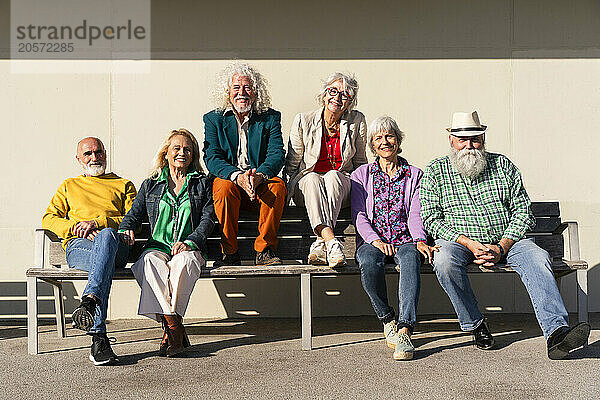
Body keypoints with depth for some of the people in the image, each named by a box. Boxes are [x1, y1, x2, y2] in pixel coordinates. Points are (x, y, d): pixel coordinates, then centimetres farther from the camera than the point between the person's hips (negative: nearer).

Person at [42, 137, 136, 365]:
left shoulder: (123, 185, 30)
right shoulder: (69, 186, 35)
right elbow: (49, 218, 21)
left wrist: (98, 222, -5)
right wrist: (75, 226, -2)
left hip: (118, 246, 0)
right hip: (78, 245, 0)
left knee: (106, 235, -42)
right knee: (104, 267, -40)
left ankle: (89, 300, -61)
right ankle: (99, 337, -54)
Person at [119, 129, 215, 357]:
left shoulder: (202, 184, 17)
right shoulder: (150, 185, 22)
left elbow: (208, 219, 5)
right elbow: (134, 214, 15)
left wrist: (190, 242, -12)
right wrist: (125, 229, -9)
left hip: (189, 248, -1)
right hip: (157, 246, 1)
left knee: (183, 262, -39)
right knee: (151, 262, -36)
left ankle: (169, 329, -35)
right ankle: (176, 329, -38)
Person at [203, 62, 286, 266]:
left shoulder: (270, 118, 8)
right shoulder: (214, 119, 7)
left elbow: (277, 154, -4)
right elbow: (212, 158, -5)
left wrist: (259, 176, -26)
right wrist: (237, 176, -25)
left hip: (261, 185, 1)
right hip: (228, 179, 0)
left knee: (278, 185, -30)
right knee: (224, 186, -34)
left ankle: (264, 250, -22)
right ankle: (230, 253, -22)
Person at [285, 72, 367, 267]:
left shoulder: (357, 121, 0)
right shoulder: (303, 120, -3)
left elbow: (360, 163, 10)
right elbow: (292, 164, 2)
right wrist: (285, 194, -9)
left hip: (342, 184, 0)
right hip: (305, 186, 0)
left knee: (332, 176, -35)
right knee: (312, 178, -36)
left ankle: (320, 245, -48)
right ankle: (331, 241, -54)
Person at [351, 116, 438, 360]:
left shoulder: (415, 175, 17)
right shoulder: (361, 175, 16)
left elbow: (415, 214, 5)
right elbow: (359, 216, 5)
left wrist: (420, 240, -16)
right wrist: (375, 240, -15)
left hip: (405, 241, 0)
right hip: (372, 241, 0)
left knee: (410, 258, -36)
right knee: (369, 261, -36)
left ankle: (404, 331, -44)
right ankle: (387, 320, -15)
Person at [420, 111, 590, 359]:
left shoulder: (502, 165, 11)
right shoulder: (435, 172, 5)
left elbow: (522, 211, 6)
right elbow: (432, 219, -3)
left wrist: (501, 248, -11)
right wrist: (470, 244, -16)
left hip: (506, 241, 2)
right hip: (459, 241, -1)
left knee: (537, 257, -27)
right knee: (444, 259, -34)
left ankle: (556, 332, -41)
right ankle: (474, 325, -16)